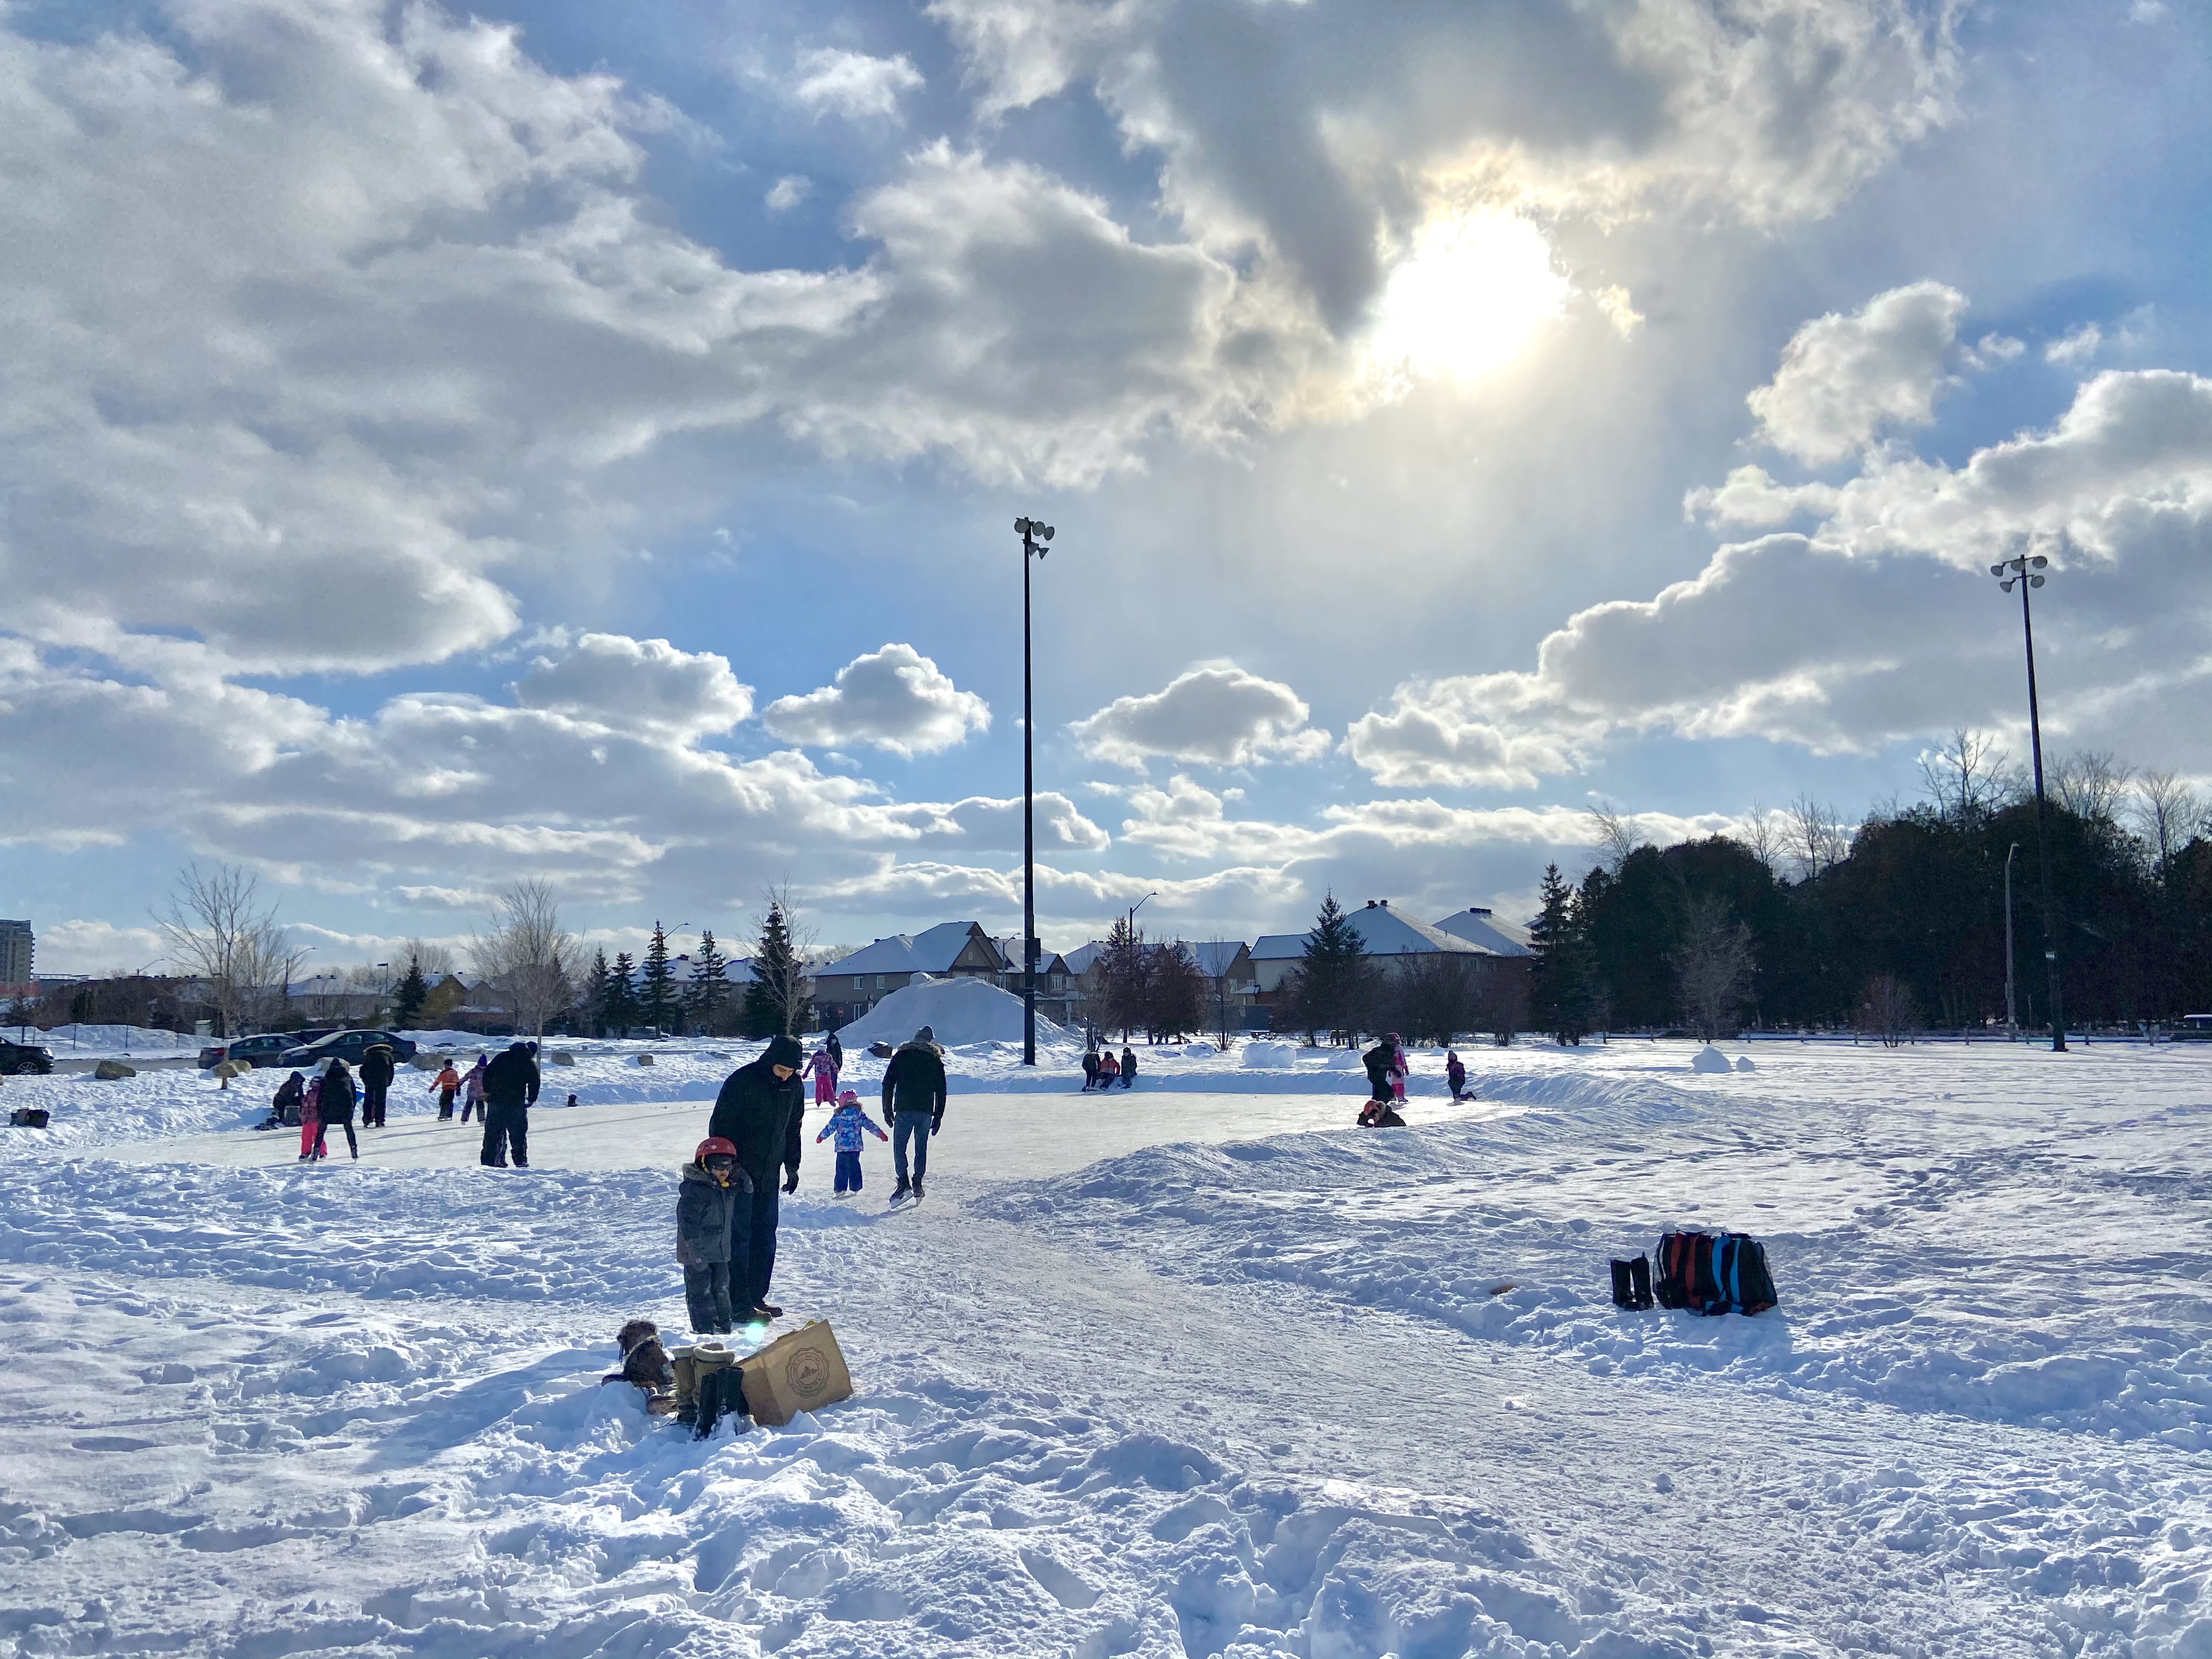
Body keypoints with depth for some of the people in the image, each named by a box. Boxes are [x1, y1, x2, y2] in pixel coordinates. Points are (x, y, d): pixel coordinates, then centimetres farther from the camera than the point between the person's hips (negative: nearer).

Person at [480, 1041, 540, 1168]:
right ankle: (521, 1160, 5)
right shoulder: (531, 1064, 2)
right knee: (518, 1133, 7)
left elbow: (488, 1072, 9)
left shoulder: (503, 1057, 10)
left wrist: (487, 1090, 15)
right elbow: (534, 1084, 1)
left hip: (495, 1100, 3)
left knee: (493, 1132, 10)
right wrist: (531, 1099, 16)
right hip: (516, 1103, -3)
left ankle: (488, 1160, 10)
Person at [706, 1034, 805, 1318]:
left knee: (765, 1237, 9)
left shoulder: (793, 1085, 3)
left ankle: (756, 1297, 18)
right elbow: (720, 1126, -13)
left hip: (768, 1175, 6)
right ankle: (739, 1305, -1)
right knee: (739, 1237, -5)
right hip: (738, 1174, -6)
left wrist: (792, 1165, 17)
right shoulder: (741, 1081, -17)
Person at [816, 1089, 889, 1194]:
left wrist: (821, 1137, 18)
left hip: (842, 1147, -2)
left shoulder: (838, 1116, -3)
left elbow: (830, 1128, 3)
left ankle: (841, 1189, 3)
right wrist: (880, 1134, 15)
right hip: (856, 1146, 2)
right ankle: (856, 1188, 15)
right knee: (854, 1166, 11)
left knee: (841, 1167, 5)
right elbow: (870, 1125, 6)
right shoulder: (860, 1115, 1)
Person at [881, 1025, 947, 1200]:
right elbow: (941, 1090, 8)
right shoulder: (936, 1061, 9)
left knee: (899, 1147, 3)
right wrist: (938, 1116, 13)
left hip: (904, 1110, -2)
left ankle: (903, 1182, -10)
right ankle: (917, 1183, 10)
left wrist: (888, 1110, 6)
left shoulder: (901, 1056, 5)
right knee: (921, 1148, 12)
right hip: (926, 1111, 2)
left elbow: (888, 1084, 1)